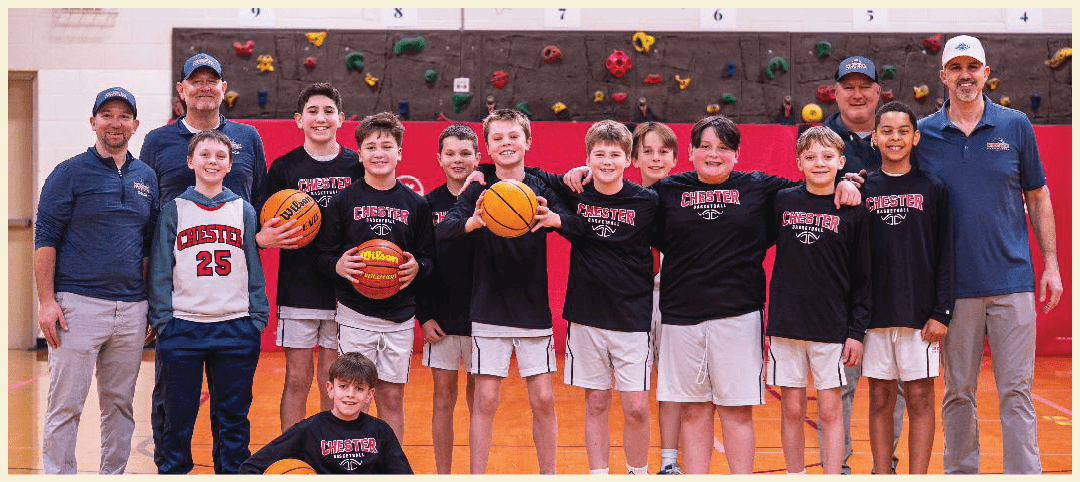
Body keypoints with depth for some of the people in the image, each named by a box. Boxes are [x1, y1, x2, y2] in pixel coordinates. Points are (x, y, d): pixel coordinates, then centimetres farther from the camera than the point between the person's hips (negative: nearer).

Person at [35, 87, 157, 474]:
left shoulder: (147, 178, 13)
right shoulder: (70, 173, -1)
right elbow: (45, 239, -4)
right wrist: (46, 301, -12)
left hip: (132, 308, 5)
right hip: (78, 305, -4)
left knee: (120, 402, 11)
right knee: (66, 404, -3)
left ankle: (113, 473, 21)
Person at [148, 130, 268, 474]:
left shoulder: (244, 211, 7)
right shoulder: (174, 210, 5)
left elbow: (255, 269, 7)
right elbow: (160, 272, 3)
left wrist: (257, 320, 1)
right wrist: (162, 321, -4)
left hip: (236, 328, 1)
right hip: (183, 327, -1)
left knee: (232, 419, 7)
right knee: (178, 416, 6)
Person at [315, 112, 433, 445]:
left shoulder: (416, 204, 5)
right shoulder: (344, 200, 1)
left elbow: (428, 255, 10)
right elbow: (323, 252, 2)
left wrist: (418, 267, -11)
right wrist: (337, 264, -19)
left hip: (400, 317, 1)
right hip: (354, 313, -1)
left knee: (393, 398, 7)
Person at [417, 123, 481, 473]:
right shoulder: (428, 204, 2)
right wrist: (423, 315, -1)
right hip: (441, 318, 1)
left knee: (478, 393, 8)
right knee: (443, 396, 6)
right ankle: (442, 473, 15)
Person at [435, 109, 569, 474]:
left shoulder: (542, 189, 2)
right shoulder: (478, 191, 0)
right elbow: (442, 230, -15)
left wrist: (554, 219, -37)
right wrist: (473, 222, -37)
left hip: (534, 308, 1)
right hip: (489, 310, -1)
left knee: (543, 400, 4)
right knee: (485, 400, 0)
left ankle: (549, 474, 19)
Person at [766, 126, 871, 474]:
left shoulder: (853, 211, 0)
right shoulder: (782, 201, 3)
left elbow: (863, 277, 1)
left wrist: (856, 331, -3)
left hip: (832, 328, -1)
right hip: (785, 324, 2)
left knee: (829, 411, 2)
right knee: (792, 410, 7)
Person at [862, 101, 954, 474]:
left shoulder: (933, 189, 3)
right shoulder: (862, 189, 6)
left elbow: (945, 256, 0)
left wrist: (941, 313, -6)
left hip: (920, 312, -1)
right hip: (875, 312, 1)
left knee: (920, 397, 1)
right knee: (880, 399, 6)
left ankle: (918, 475, 9)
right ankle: (882, 475, 14)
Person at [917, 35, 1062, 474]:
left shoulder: (1016, 126, 5)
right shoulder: (923, 133, 4)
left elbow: (1037, 197, 9)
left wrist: (1051, 264, 5)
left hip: (1012, 280, 0)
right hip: (955, 285, 0)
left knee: (1016, 391, 1)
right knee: (958, 393, 8)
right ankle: (960, 472, 20)